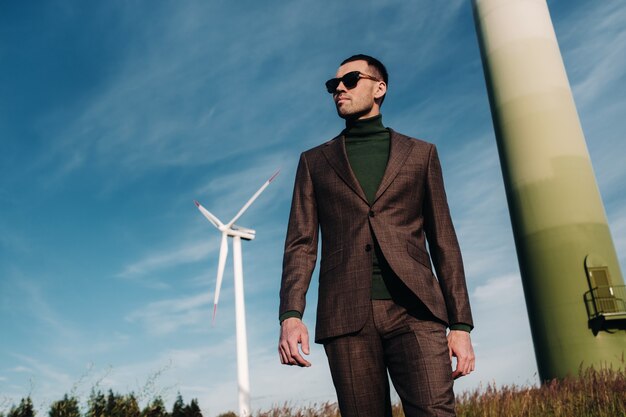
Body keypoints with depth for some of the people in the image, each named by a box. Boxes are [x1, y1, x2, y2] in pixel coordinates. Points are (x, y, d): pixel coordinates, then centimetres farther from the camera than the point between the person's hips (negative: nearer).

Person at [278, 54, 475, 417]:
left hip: (414, 310, 0)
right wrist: (290, 314, -8)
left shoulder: (420, 153, 17)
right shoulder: (315, 162, 18)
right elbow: (301, 244, 8)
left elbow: (443, 242, 12)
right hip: (346, 317, 1)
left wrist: (461, 324, 3)